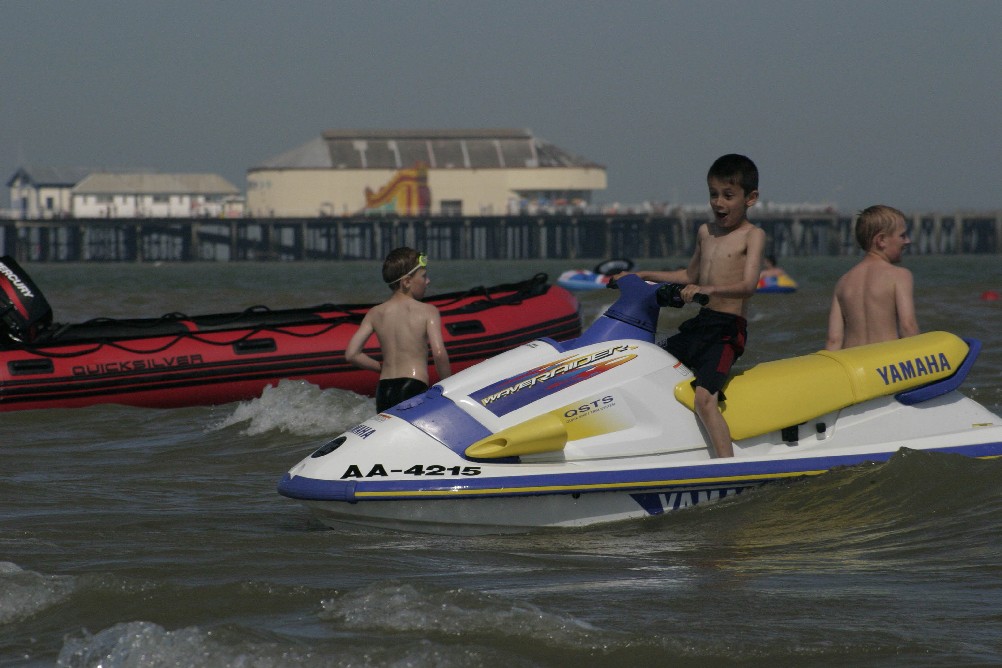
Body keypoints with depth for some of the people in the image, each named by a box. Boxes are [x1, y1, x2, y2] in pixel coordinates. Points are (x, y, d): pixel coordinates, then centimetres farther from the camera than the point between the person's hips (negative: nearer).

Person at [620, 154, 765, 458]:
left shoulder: (752, 235, -5)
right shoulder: (706, 232, 16)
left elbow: (748, 285, -20)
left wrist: (709, 289, -34)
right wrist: (645, 276, 30)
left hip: (728, 329, -8)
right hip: (700, 324, 8)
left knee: (704, 397, -27)